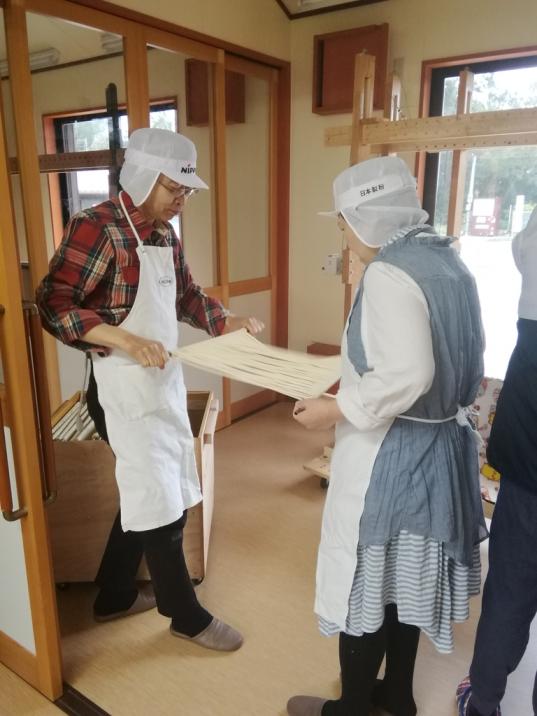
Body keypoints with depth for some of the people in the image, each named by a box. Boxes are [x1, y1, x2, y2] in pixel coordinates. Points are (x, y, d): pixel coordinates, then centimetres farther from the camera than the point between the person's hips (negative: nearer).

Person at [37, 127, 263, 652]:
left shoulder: (164, 233, 10)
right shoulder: (97, 227, -16)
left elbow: (185, 295, 20)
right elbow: (53, 304, -18)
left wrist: (228, 322, 4)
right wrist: (126, 340, -29)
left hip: (165, 382, 9)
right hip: (124, 389, -9)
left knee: (147, 495, 19)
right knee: (159, 503, 4)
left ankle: (115, 596, 40)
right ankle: (186, 616, 25)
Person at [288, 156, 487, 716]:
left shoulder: (389, 273, -21)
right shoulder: (446, 260, 7)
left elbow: (406, 377, -29)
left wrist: (336, 410, -17)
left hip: (391, 452, -9)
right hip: (440, 442, 9)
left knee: (366, 575, 9)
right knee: (405, 572, 22)